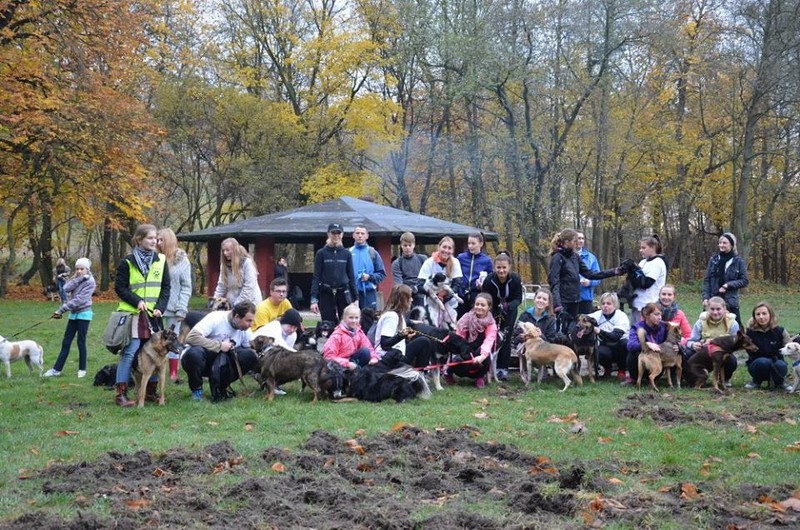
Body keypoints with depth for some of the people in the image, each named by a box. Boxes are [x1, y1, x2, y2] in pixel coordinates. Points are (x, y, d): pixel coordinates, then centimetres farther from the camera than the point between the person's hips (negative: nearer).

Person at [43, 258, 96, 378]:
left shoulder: (90, 281, -10)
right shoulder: (77, 279, 11)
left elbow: (79, 299, -19)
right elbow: (66, 288, -8)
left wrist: (62, 309, -20)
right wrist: (78, 278, -17)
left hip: (83, 313, -6)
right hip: (73, 314, 7)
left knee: (81, 342, -1)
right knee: (66, 342, 7)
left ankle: (82, 369, 11)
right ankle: (57, 369, 9)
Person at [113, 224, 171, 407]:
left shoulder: (161, 260, 7)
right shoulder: (128, 262, -3)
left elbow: (166, 287, 8)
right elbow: (119, 287, -2)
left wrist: (160, 308, -4)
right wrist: (137, 301, -14)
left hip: (153, 315, 4)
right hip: (132, 314, -4)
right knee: (129, 353, -7)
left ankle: (151, 391, 19)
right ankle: (121, 393, -3)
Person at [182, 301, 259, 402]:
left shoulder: (246, 331, -3)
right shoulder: (216, 318, -22)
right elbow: (191, 337, -32)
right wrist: (220, 346, -28)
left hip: (221, 366, 4)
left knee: (251, 356, -20)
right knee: (194, 353, -40)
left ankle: (221, 387, -3)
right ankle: (196, 389, -10)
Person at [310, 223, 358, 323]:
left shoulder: (346, 254, 7)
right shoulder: (321, 253, 2)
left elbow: (351, 277, 10)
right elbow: (316, 277, 0)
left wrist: (355, 298, 7)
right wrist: (314, 299, -9)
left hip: (343, 293, 1)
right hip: (326, 294, -1)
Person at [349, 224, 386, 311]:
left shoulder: (373, 253, 7)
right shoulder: (349, 253, 5)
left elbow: (382, 274, 7)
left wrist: (370, 277, -8)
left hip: (369, 293, 0)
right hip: (352, 293, 0)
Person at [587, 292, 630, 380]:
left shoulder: (621, 316, -18)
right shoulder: (598, 315, -6)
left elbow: (615, 337, -31)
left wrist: (599, 331, -45)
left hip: (620, 349, -2)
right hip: (606, 347, 2)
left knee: (624, 343, -36)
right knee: (598, 352, -33)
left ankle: (621, 370, -10)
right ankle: (607, 368, 4)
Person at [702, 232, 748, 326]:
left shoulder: (738, 261, -1)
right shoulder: (713, 260, 6)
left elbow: (744, 281, 0)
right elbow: (707, 280, 7)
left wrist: (728, 285, -12)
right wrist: (705, 297, -2)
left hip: (730, 302, -3)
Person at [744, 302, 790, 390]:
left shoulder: (779, 331, -7)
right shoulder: (750, 332, -8)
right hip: (756, 365, -1)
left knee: (780, 365, -35)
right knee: (763, 362, -36)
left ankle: (778, 383, 1)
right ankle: (756, 382, -3)